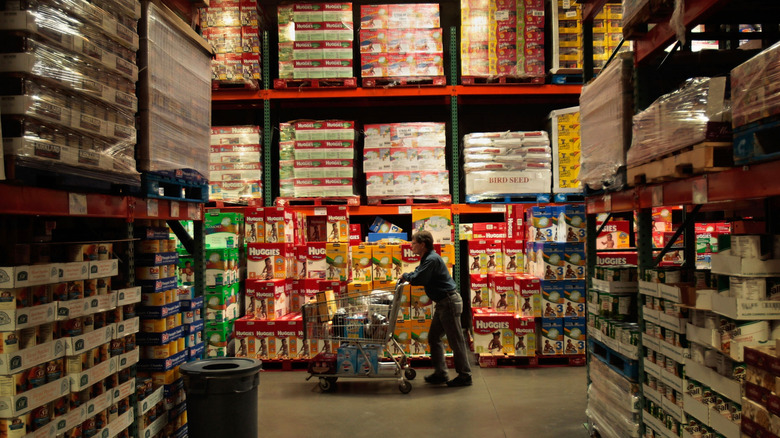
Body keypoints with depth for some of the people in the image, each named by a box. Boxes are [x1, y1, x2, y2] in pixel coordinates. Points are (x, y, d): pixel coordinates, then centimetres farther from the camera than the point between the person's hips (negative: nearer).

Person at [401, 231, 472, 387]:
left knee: (456, 340, -3)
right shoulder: (426, 259, 14)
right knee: (434, 338, 13)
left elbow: (418, 280, -25)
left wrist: (405, 276, -7)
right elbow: (417, 274, 21)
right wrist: (407, 277, 1)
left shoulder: (432, 259, -19)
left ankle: (464, 376, 6)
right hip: (442, 303, 11)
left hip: (449, 302, -11)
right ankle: (440, 373, 18)